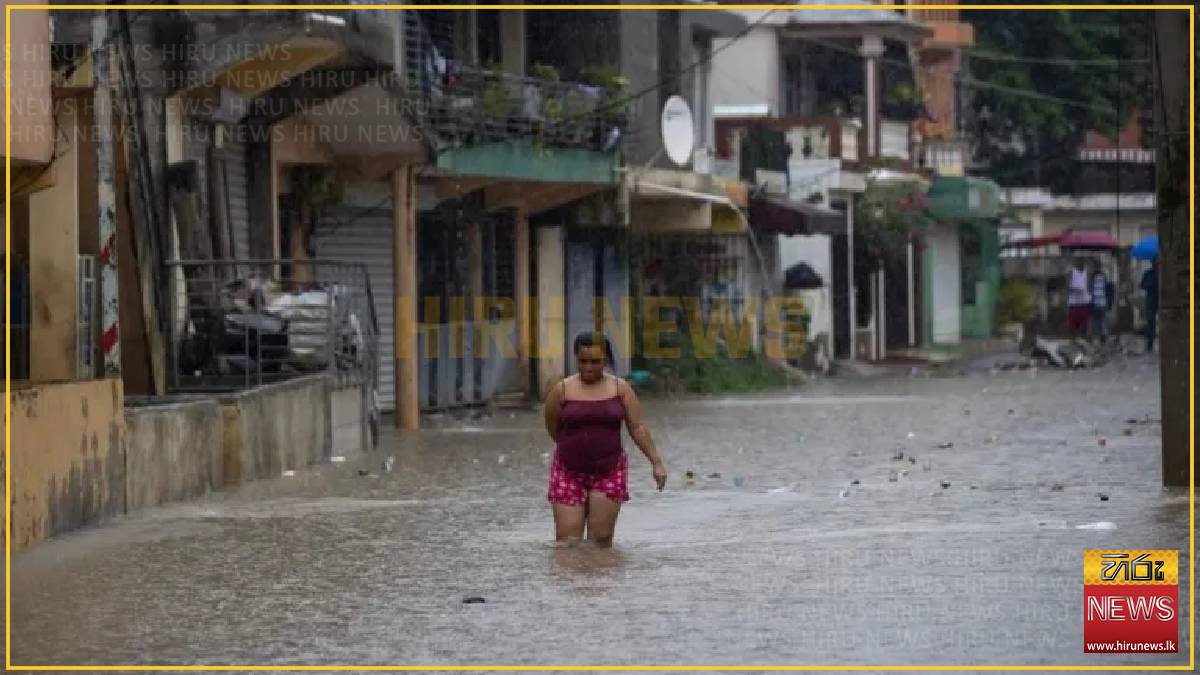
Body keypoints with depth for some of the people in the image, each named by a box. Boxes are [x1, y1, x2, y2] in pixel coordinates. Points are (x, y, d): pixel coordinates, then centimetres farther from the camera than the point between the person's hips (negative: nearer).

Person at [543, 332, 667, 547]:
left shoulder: (620, 388, 1)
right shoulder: (562, 390, -2)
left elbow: (638, 428, 1)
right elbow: (553, 430, 10)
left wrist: (656, 462, -4)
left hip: (608, 473, 1)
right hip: (569, 472, 0)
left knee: (601, 539, -2)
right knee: (567, 540, -5)